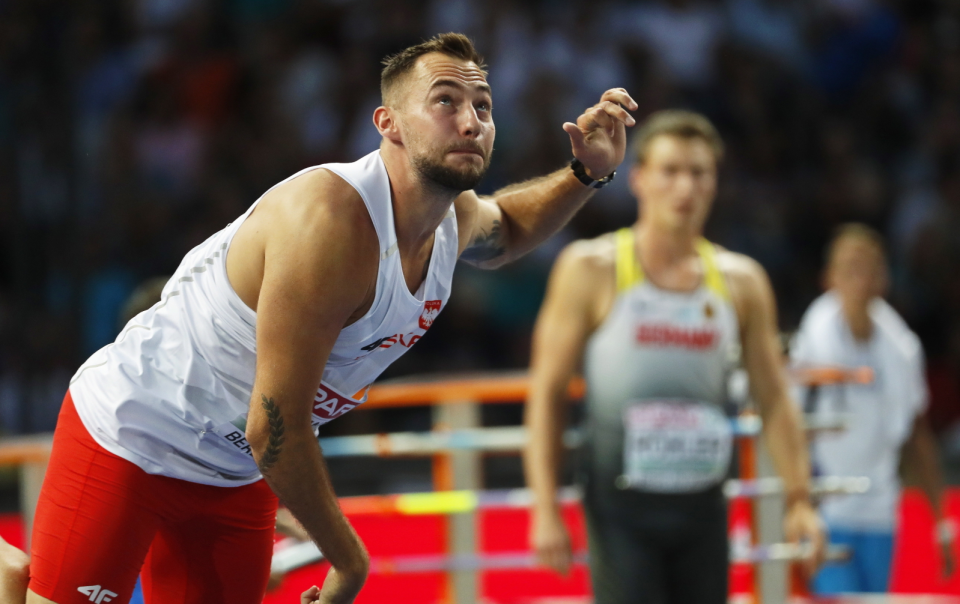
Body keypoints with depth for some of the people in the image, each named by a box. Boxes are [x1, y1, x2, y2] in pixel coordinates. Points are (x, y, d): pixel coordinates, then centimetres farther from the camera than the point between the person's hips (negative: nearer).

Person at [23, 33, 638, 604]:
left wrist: (586, 174, 5)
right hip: (128, 436, -8)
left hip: (235, 476, 8)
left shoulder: (458, 218, -3)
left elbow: (506, 226, 26)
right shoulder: (331, 219, -30)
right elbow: (274, 427, -29)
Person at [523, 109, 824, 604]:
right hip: (621, 507, -4)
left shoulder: (741, 282, 7)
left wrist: (799, 500, 0)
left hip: (701, 506, 4)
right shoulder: (592, 271, -3)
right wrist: (545, 510, -11)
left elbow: (773, 398, 10)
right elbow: (546, 392, -4)